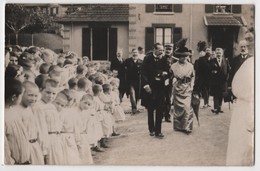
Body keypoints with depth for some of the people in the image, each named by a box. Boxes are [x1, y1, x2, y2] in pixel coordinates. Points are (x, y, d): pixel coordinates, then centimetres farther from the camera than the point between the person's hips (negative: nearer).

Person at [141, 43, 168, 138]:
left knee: (160, 111, -2)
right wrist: (146, 85, -14)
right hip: (150, 87, -2)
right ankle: (151, 129, 25)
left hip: (160, 88, 2)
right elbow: (143, 72, -7)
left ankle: (158, 131, 6)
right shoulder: (148, 58, -5)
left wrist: (164, 73, -12)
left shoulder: (163, 60, 3)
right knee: (150, 110, 11)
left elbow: (166, 72, 12)